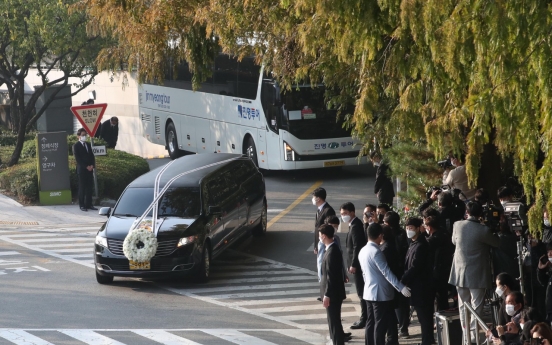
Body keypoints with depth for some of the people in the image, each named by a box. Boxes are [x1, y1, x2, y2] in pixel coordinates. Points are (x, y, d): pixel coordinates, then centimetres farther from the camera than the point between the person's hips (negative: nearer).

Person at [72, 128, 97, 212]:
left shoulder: (88, 145, 16)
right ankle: (82, 205, 0)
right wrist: (86, 166, -14)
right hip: (82, 169, -6)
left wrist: (92, 165, -1)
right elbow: (77, 158, -9)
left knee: (90, 187, 5)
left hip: (90, 169, 6)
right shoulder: (76, 146, -3)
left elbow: (92, 156, 16)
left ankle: (89, 204, 9)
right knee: (82, 188, -3)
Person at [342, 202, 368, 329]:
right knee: (362, 291, 15)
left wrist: (353, 265, -22)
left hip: (357, 264, -10)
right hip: (356, 263, 10)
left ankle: (364, 319, -1)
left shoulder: (356, 226, -18)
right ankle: (364, 317, 21)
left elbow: (357, 247, -22)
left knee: (361, 292, -5)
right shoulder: (354, 224, 12)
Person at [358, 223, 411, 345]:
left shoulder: (363, 251, 8)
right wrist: (401, 287, -25)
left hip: (369, 293, 9)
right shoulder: (376, 252, -19)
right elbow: (386, 272, -23)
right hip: (380, 294, -9)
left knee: (370, 323, 11)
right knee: (380, 325, -5)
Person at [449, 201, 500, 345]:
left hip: (460, 272, 4)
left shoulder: (457, 225, -6)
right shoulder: (483, 230, -17)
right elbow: (497, 243, 0)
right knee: (476, 306, 2)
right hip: (477, 274, -4)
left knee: (463, 306, 14)